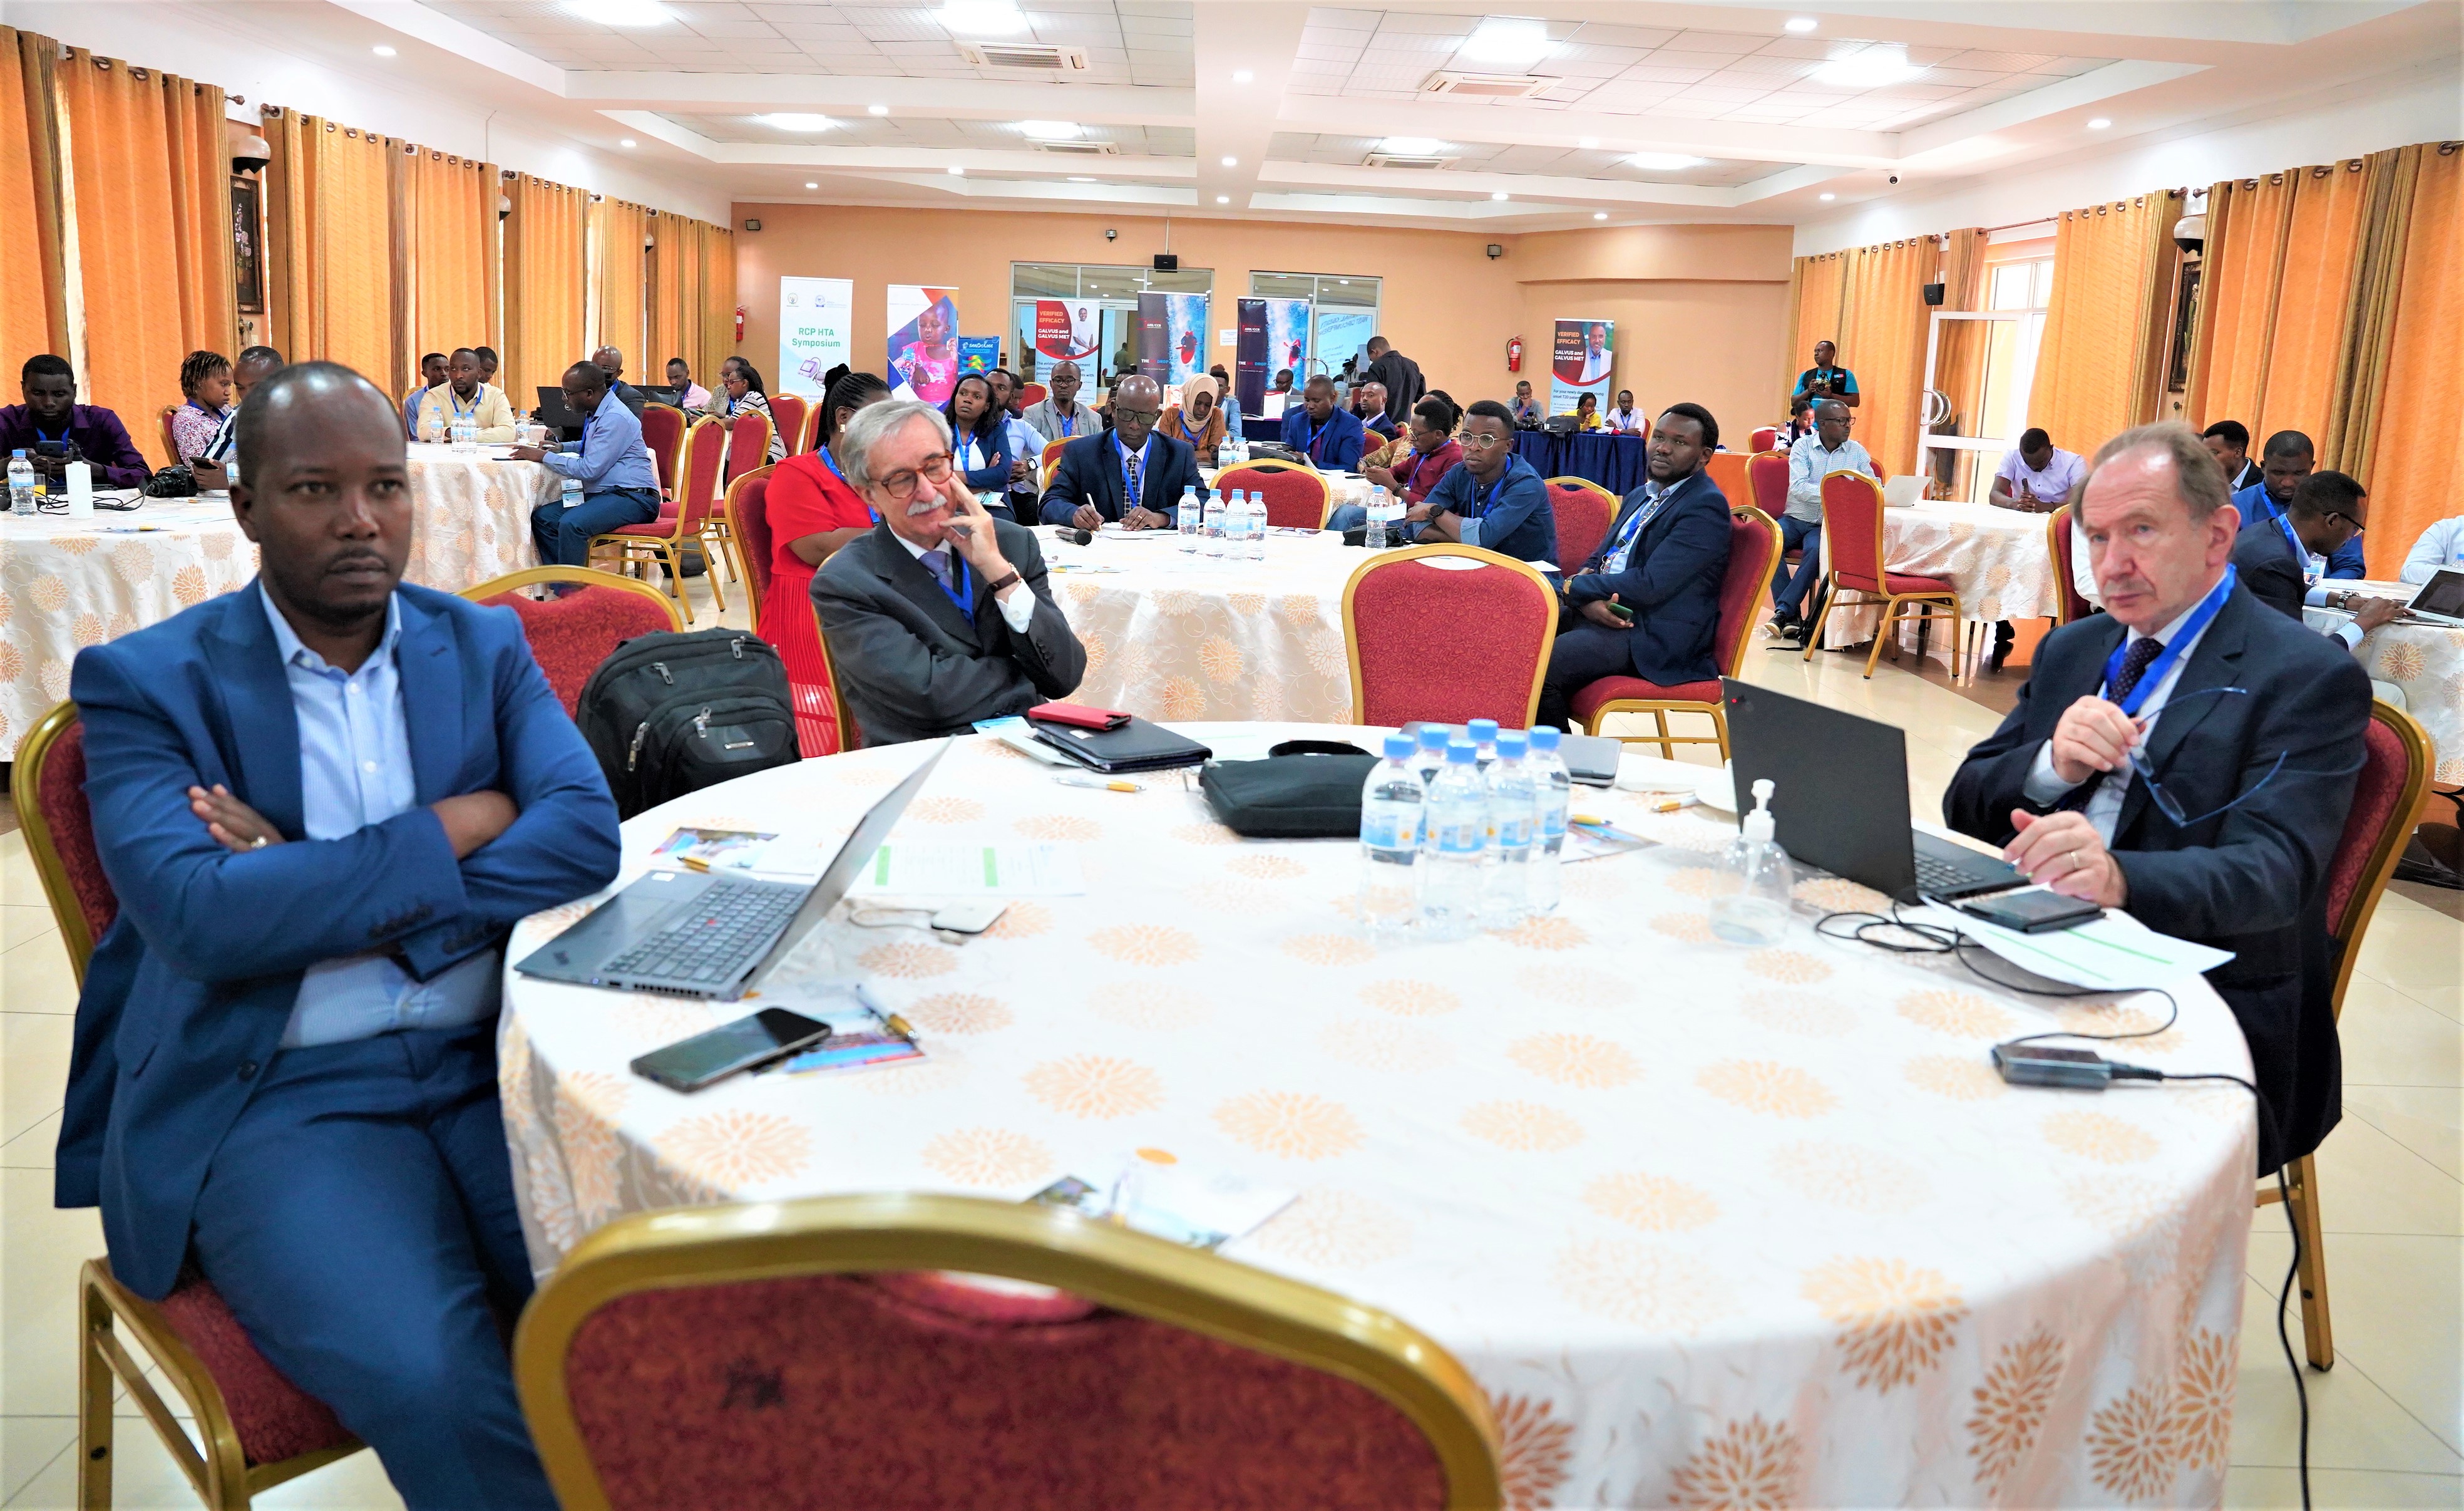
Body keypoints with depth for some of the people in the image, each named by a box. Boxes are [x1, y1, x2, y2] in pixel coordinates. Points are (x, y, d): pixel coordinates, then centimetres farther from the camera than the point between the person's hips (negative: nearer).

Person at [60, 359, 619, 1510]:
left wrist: (315, 885, -11)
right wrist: (451, 829, -10)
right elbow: (198, 915, -14)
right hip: (279, 1099, -2)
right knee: (434, 1386, -28)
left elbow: (586, 835, -5)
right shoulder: (144, 680, 2)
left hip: (498, 1062, 3)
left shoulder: (485, 645, 10)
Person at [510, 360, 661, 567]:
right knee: (542, 517, -2)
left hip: (631, 497, -10)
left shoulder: (615, 418, -17)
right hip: (600, 495, 10)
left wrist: (543, 456, -12)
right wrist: (561, 447, 22)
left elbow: (590, 469, -21)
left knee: (571, 524, -32)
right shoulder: (595, 413, 15)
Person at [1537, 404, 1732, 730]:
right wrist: (1587, 598, -6)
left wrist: (1574, 587, -9)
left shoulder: (1706, 506, -10)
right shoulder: (1640, 496, 19)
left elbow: (1649, 585, -19)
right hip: (1598, 611, 9)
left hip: (1652, 637, -9)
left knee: (1542, 669, -29)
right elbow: (1597, 560, 19)